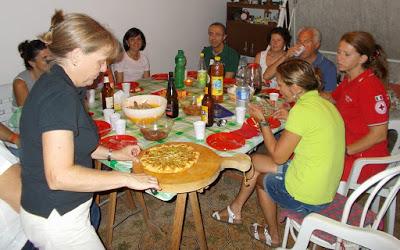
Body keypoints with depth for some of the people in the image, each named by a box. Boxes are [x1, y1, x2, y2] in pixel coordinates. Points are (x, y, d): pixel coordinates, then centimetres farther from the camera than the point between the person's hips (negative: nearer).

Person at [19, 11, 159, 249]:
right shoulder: (59, 95, -26)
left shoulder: (53, 83, 5)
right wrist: (127, 178, -25)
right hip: (57, 219, -9)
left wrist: (112, 154, 8)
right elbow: (59, 175, -31)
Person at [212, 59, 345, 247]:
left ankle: (272, 235, 38)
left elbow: (277, 157, -17)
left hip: (306, 197, -8)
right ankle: (235, 210, 33)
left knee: (262, 178, 20)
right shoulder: (325, 103, 2)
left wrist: (262, 121, -7)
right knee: (254, 161, 15)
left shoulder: (302, 110, -25)